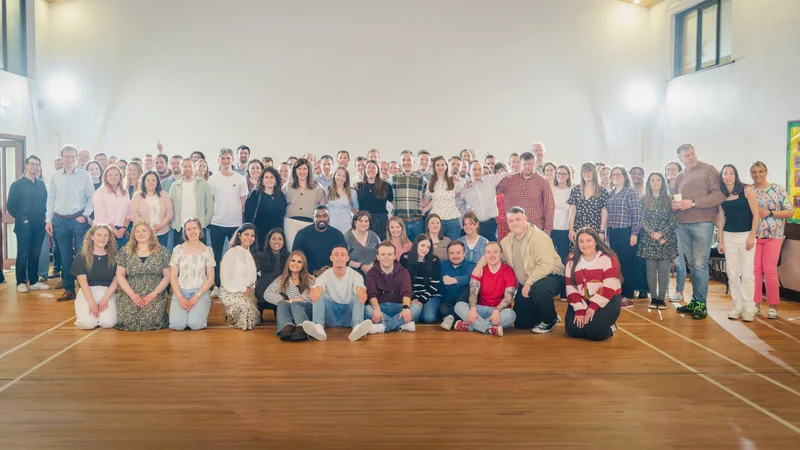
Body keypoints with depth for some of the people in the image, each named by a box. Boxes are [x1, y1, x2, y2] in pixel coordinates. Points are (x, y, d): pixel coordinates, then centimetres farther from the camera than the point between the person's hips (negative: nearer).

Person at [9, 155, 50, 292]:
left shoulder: (41, 184, 11)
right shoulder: (17, 184, 0)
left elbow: (45, 203, 14)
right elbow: (10, 206, -4)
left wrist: (45, 218, 1)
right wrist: (22, 219, -10)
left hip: (39, 225, 4)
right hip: (24, 225, -4)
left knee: (35, 254, 8)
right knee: (23, 254, 0)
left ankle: (34, 281, 16)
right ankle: (21, 282, 10)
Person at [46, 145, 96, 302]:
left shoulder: (84, 175, 1)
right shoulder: (55, 176, 9)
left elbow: (91, 197, 0)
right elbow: (51, 199, 10)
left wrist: (85, 215, -8)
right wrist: (48, 220, 5)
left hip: (79, 220, -3)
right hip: (60, 221, 3)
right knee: (65, 256, 7)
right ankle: (69, 289, 15)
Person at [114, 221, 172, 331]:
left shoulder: (162, 252, 5)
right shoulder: (125, 252, 8)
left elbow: (167, 276, 4)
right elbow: (120, 276, 6)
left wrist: (154, 293, -10)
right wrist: (132, 294, -8)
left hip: (155, 297, -1)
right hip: (130, 296, 2)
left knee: (151, 322, -23)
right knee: (127, 321, -19)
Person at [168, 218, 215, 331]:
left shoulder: (207, 250, 2)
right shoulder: (178, 249, 2)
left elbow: (211, 278, 1)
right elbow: (172, 277, 2)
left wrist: (196, 296, -11)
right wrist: (180, 298, -11)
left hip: (201, 292, 0)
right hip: (181, 291, 1)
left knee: (195, 324, -25)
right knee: (177, 325, -23)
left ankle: (199, 312, 11)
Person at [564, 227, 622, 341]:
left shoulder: (608, 258, -7)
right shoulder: (572, 262, 5)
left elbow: (609, 286, -16)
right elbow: (571, 289, -2)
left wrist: (593, 307, -23)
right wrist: (579, 310, -15)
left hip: (607, 301, -4)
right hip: (582, 302, 4)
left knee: (594, 330, -26)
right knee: (572, 329, -18)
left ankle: (609, 327, 10)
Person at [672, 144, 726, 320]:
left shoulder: (708, 170, -2)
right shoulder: (680, 177, 17)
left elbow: (720, 195, -11)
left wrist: (693, 202, -16)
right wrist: (674, 204, 1)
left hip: (702, 223, -6)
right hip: (683, 225, 6)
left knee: (700, 264, -6)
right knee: (692, 264, 10)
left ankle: (701, 304, 0)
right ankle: (695, 300, 16)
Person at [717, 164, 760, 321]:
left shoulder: (746, 190, -5)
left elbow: (755, 214, -7)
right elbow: (721, 218, 9)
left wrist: (752, 236, -13)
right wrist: (720, 240, 6)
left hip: (746, 235, -4)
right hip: (729, 237, 4)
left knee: (747, 273, -3)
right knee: (732, 274, 5)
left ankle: (749, 308, 6)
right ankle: (737, 306, 14)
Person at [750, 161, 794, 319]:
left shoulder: (778, 189, 0)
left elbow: (790, 212, -2)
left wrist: (769, 213, -14)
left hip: (773, 236, -2)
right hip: (753, 236, 2)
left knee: (770, 270, -5)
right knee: (755, 270, 2)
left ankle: (773, 306, 3)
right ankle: (755, 304, 10)